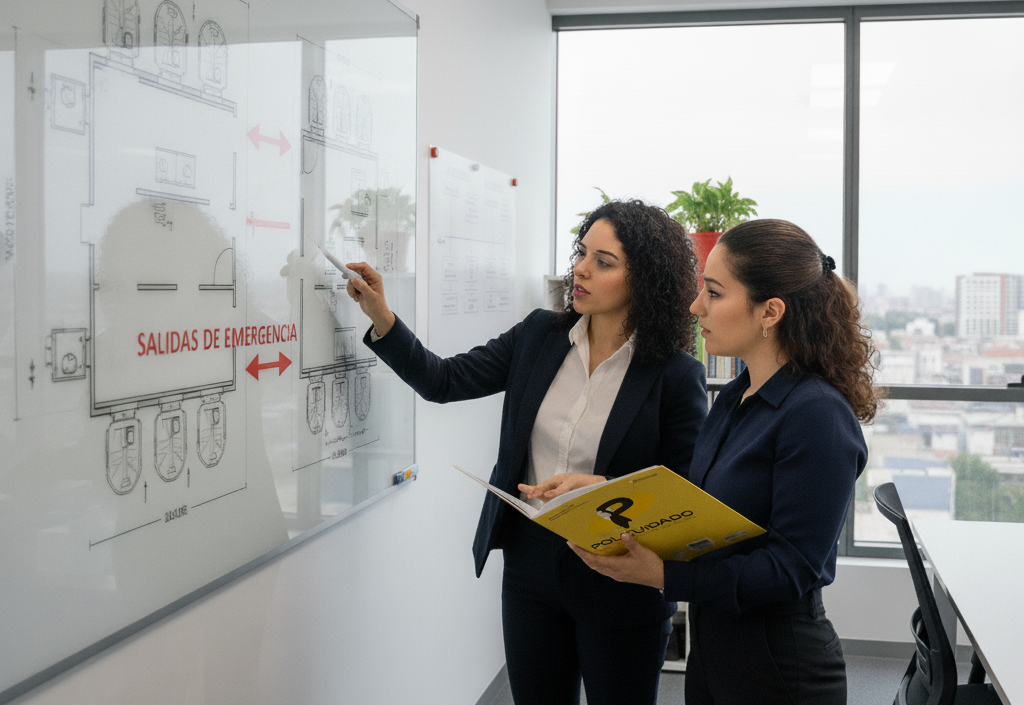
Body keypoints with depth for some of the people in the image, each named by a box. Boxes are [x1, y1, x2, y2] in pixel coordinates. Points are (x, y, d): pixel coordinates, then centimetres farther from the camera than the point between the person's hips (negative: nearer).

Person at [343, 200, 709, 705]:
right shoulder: (539, 335, 0)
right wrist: (381, 317, -10)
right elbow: (443, 382, 2)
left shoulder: (676, 375, -13)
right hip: (531, 563, 4)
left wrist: (601, 488, -24)